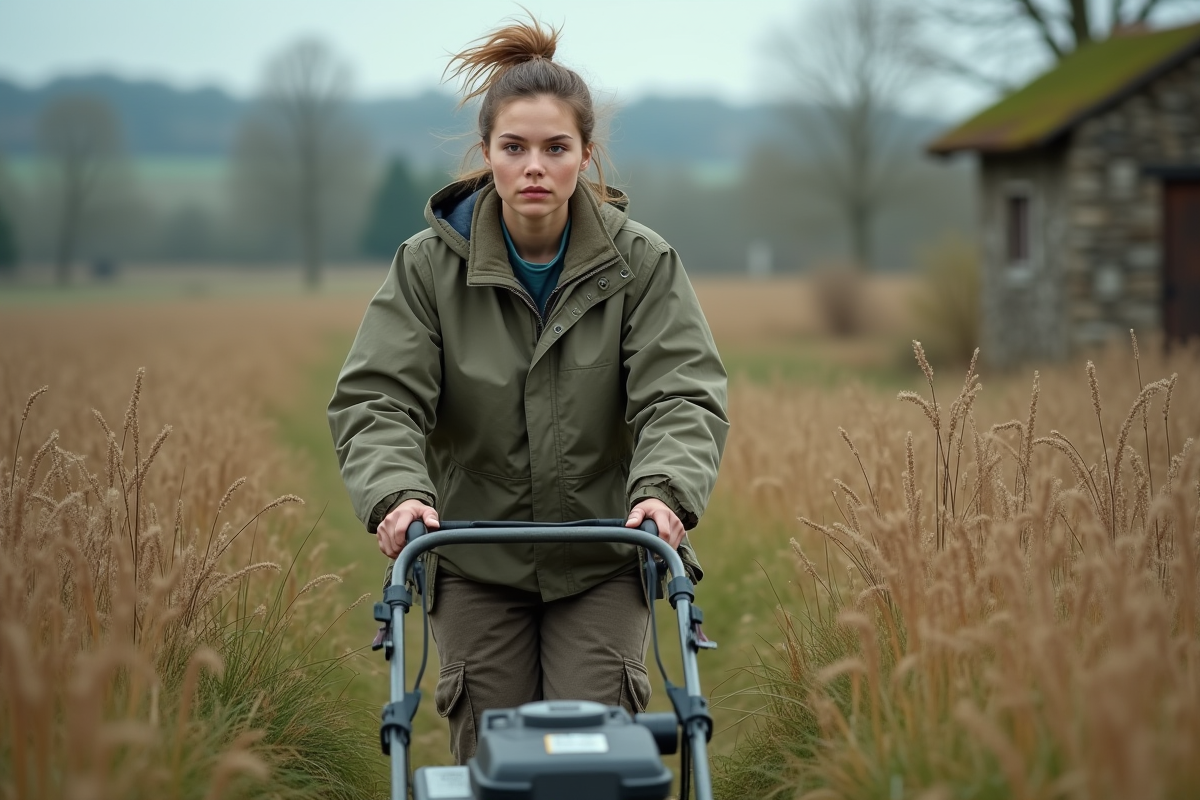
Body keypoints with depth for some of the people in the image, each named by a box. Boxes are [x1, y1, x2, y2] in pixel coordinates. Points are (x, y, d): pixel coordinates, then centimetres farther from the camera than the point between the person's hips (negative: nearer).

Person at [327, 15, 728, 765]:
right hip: (477, 562, 1)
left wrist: (665, 491, -35)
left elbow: (683, 395, -15)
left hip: (604, 561, 0)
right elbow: (376, 397, -13)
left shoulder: (643, 263, -8)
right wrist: (398, 492, -32)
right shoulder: (430, 265, -7)